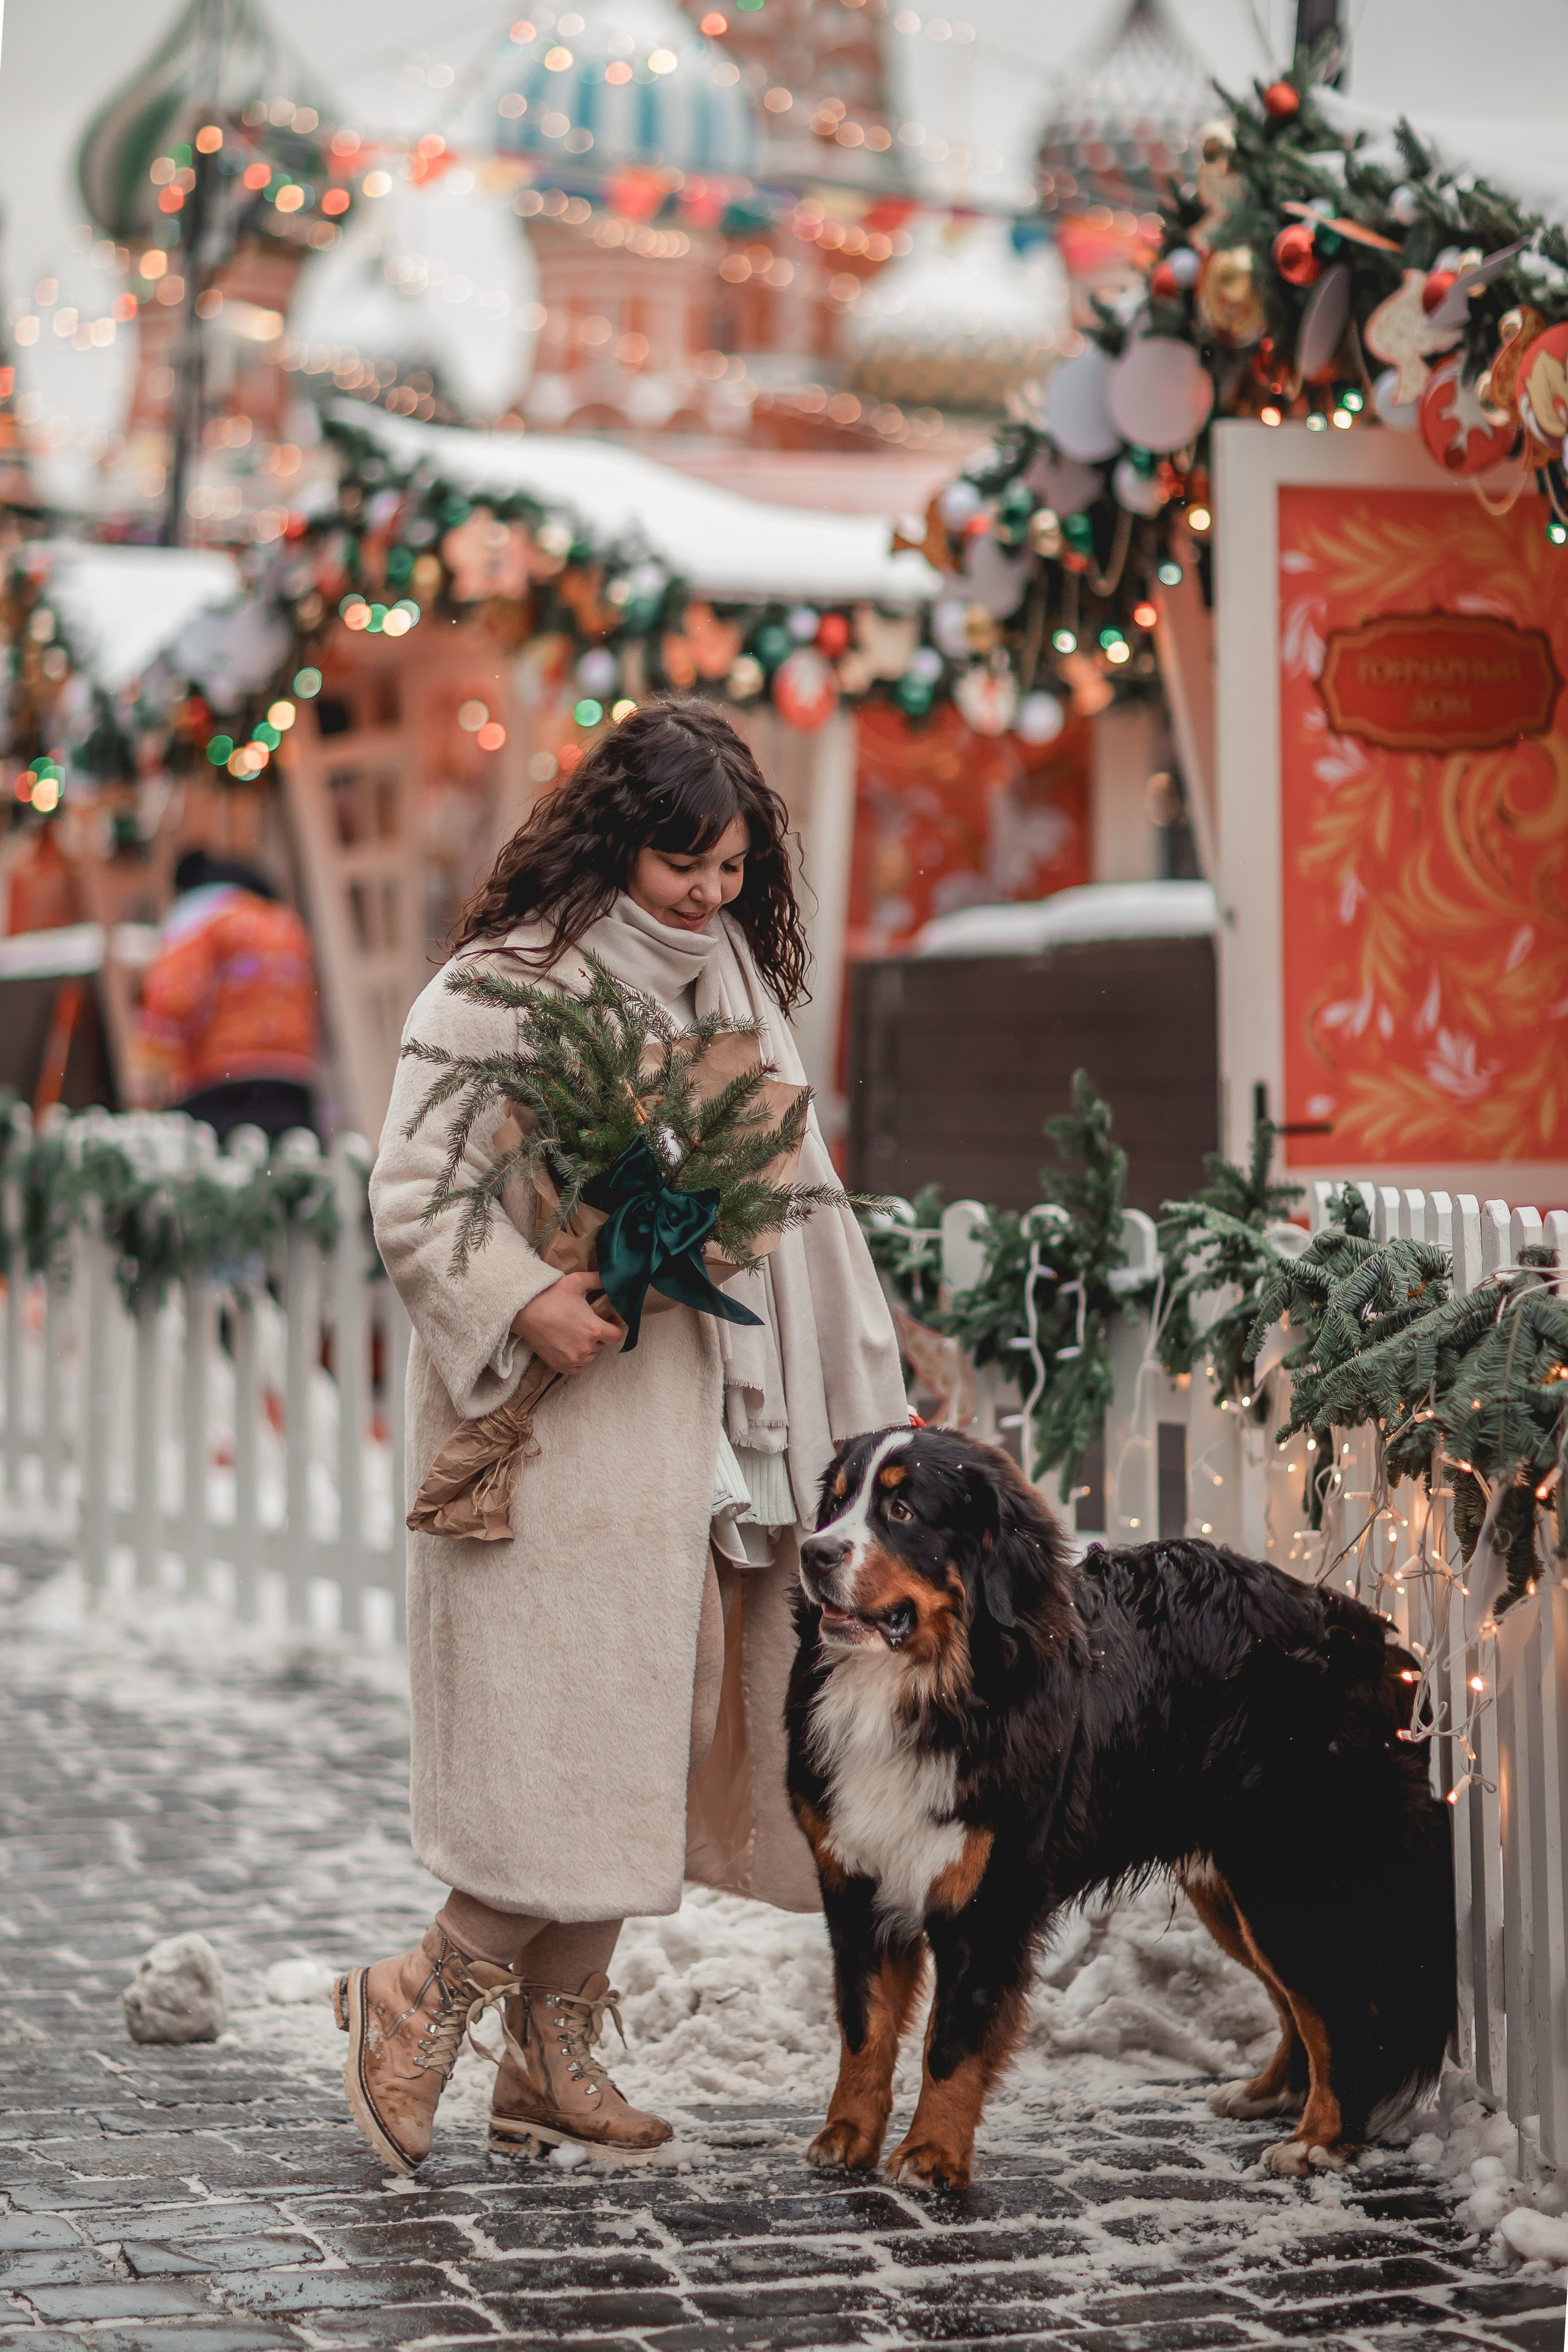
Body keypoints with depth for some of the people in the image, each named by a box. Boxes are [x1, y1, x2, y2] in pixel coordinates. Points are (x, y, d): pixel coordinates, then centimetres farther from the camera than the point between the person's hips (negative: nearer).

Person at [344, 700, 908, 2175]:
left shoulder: (734, 993, 15)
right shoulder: (499, 991, -7)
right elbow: (411, 1195, -10)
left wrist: (859, 1406, 17)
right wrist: (524, 1298, -25)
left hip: (697, 1427, 7)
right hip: (557, 1436, -7)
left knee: (636, 1746, 8)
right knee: (572, 1732, -11)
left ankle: (553, 2062, 16)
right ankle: (420, 2003, 6)